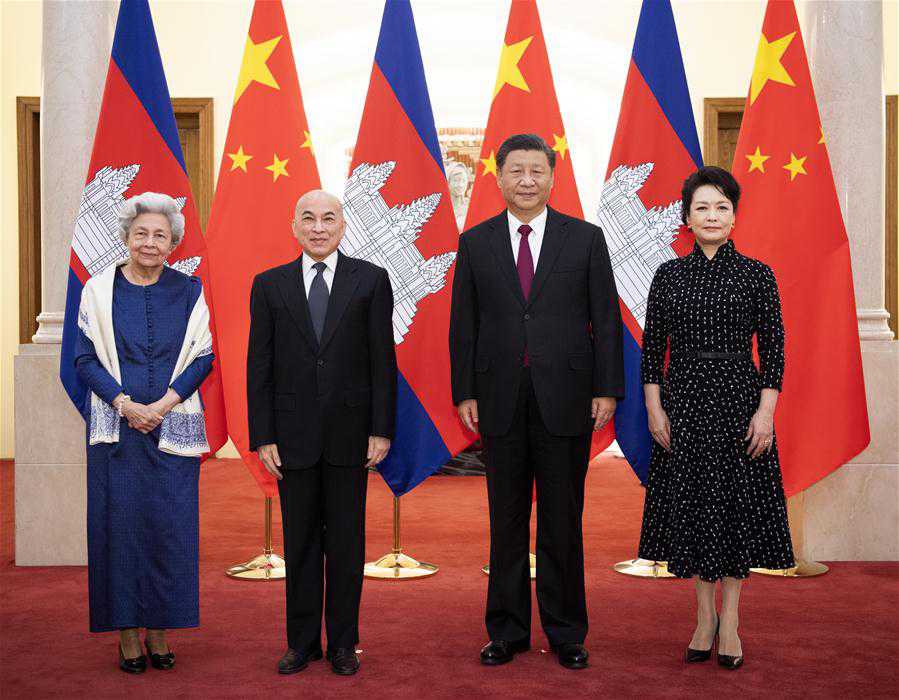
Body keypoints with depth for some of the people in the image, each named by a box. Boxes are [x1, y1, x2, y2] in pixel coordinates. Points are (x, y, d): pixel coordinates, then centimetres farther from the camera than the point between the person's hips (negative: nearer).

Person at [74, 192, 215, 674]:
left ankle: (159, 630, 13)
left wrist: (163, 404, -11)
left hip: (174, 428, 1)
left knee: (170, 525, 1)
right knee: (118, 523, 0)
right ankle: (127, 633, 10)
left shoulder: (189, 292, 4)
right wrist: (125, 403, -11)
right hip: (115, 427, 0)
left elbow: (203, 357, 1)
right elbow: (84, 358, 1)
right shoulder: (99, 290, 3)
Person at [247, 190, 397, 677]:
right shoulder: (269, 285, 5)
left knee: (346, 543, 7)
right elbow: (259, 366, 4)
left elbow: (383, 360, 0)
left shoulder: (370, 280, 1)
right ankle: (302, 641, 20)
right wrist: (262, 437, -2)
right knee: (299, 544, 9)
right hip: (293, 435, 1)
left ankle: (342, 642, 18)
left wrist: (382, 430, -5)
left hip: (349, 434, -1)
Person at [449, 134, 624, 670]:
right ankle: (508, 631, 21)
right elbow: (464, 325, 6)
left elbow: (606, 319, 2)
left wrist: (607, 390, -4)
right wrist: (464, 393, 1)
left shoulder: (585, 239, 3)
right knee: (507, 523, 9)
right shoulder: (475, 243, 6)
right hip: (501, 401, 1)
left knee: (563, 523, 6)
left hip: (566, 399, -1)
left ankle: (566, 634, 18)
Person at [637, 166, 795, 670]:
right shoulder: (669, 276, 3)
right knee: (691, 504, 6)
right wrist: (654, 410, -2)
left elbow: (774, 349, -3)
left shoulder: (757, 275, -1)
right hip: (684, 401, 2)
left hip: (739, 397, -2)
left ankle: (730, 620, 14)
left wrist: (766, 412, -11)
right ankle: (705, 616, 19)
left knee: (738, 503, 2)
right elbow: (652, 347, 5)